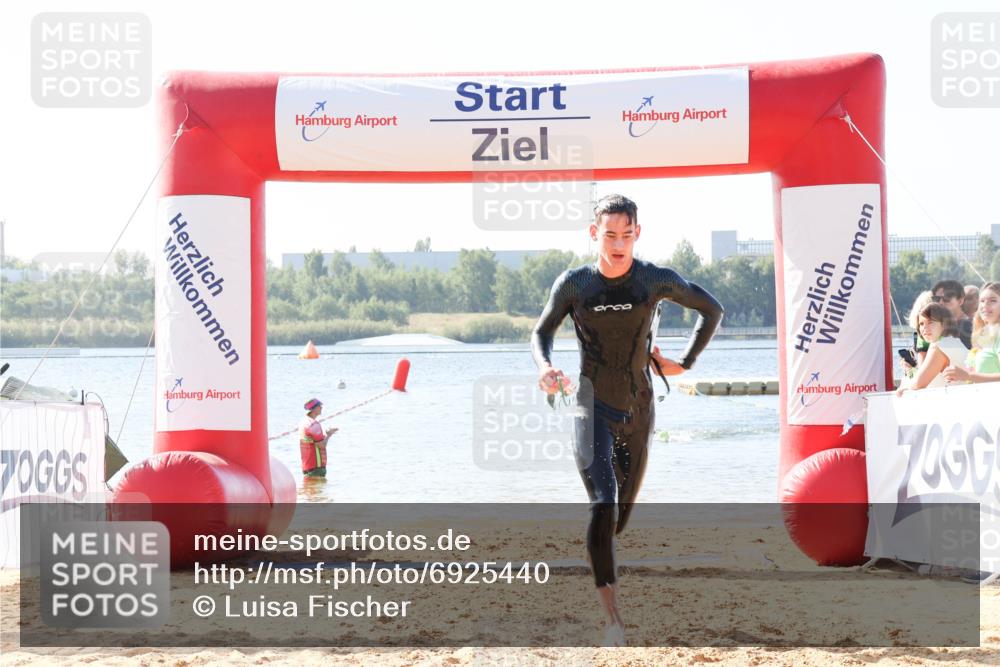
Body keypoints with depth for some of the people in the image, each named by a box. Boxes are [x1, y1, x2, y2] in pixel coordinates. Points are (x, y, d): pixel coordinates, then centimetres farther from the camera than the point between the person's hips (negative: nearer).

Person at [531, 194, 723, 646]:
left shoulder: (658, 281, -6)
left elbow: (712, 310, 9)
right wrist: (545, 366, -16)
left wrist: (684, 363, 5)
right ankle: (613, 619, -20)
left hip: (638, 409, 3)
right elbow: (541, 332, 5)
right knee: (603, 507, -19)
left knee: (622, 514, 12)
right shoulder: (573, 284, -8)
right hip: (592, 406, -2)